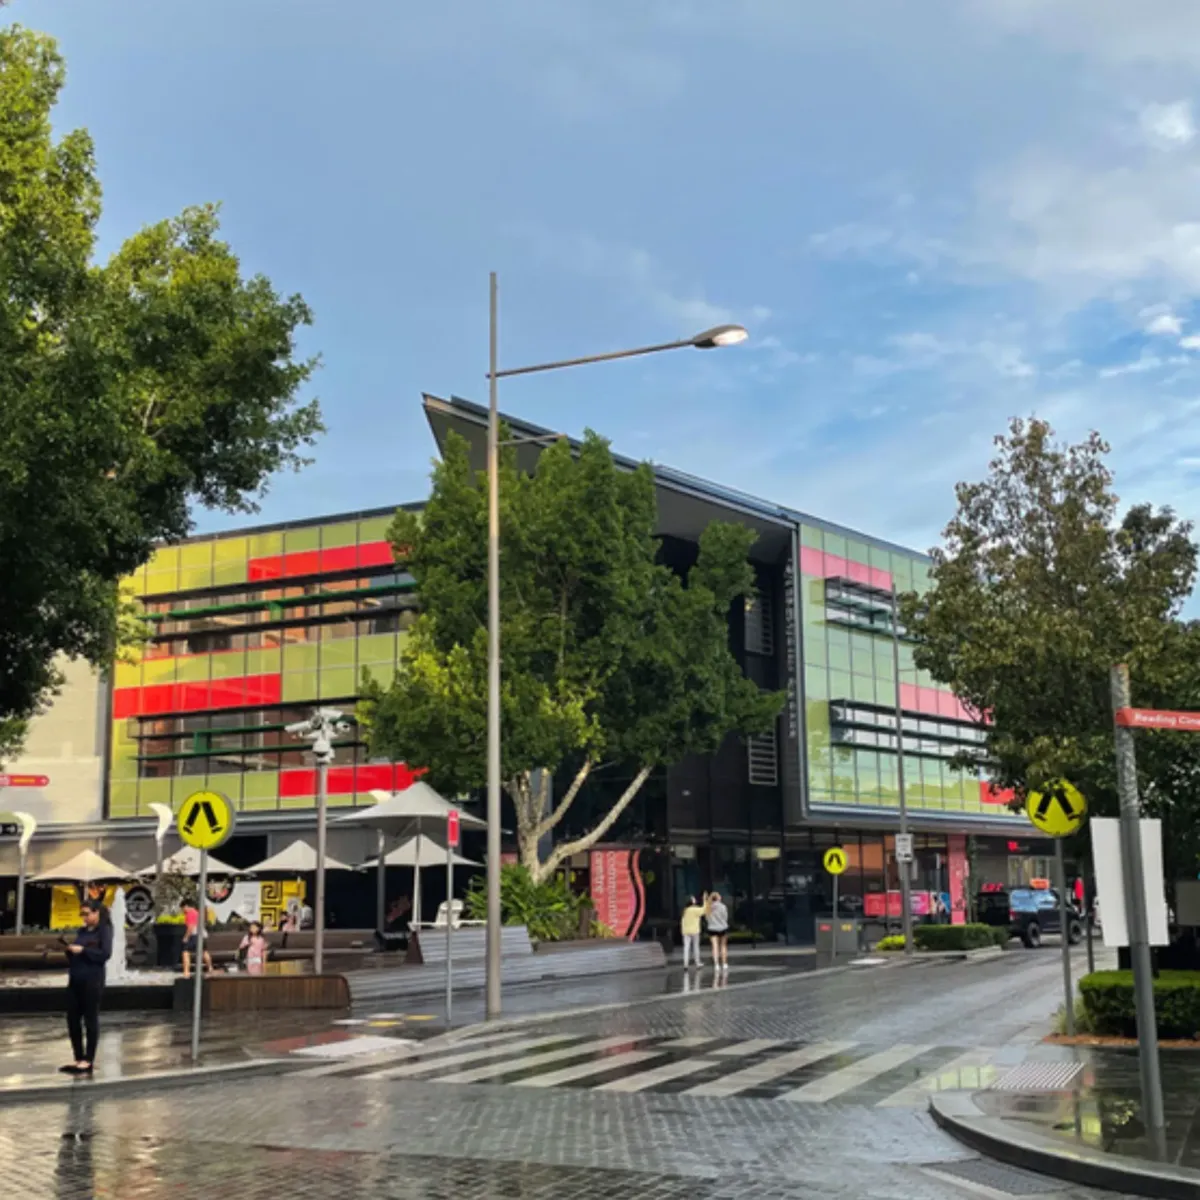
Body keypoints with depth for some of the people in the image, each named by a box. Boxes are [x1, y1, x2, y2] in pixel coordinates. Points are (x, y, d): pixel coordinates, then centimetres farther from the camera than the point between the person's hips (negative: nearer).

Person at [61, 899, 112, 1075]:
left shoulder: (104, 929, -3)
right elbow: (74, 956, 19)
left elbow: (105, 954, -14)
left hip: (92, 980, -7)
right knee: (72, 1019, 6)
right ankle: (78, 1059, 15)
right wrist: (70, 949, -1)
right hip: (75, 979, 7)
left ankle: (88, 1061, 4)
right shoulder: (82, 931, 16)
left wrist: (82, 950, -16)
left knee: (90, 1019, -1)